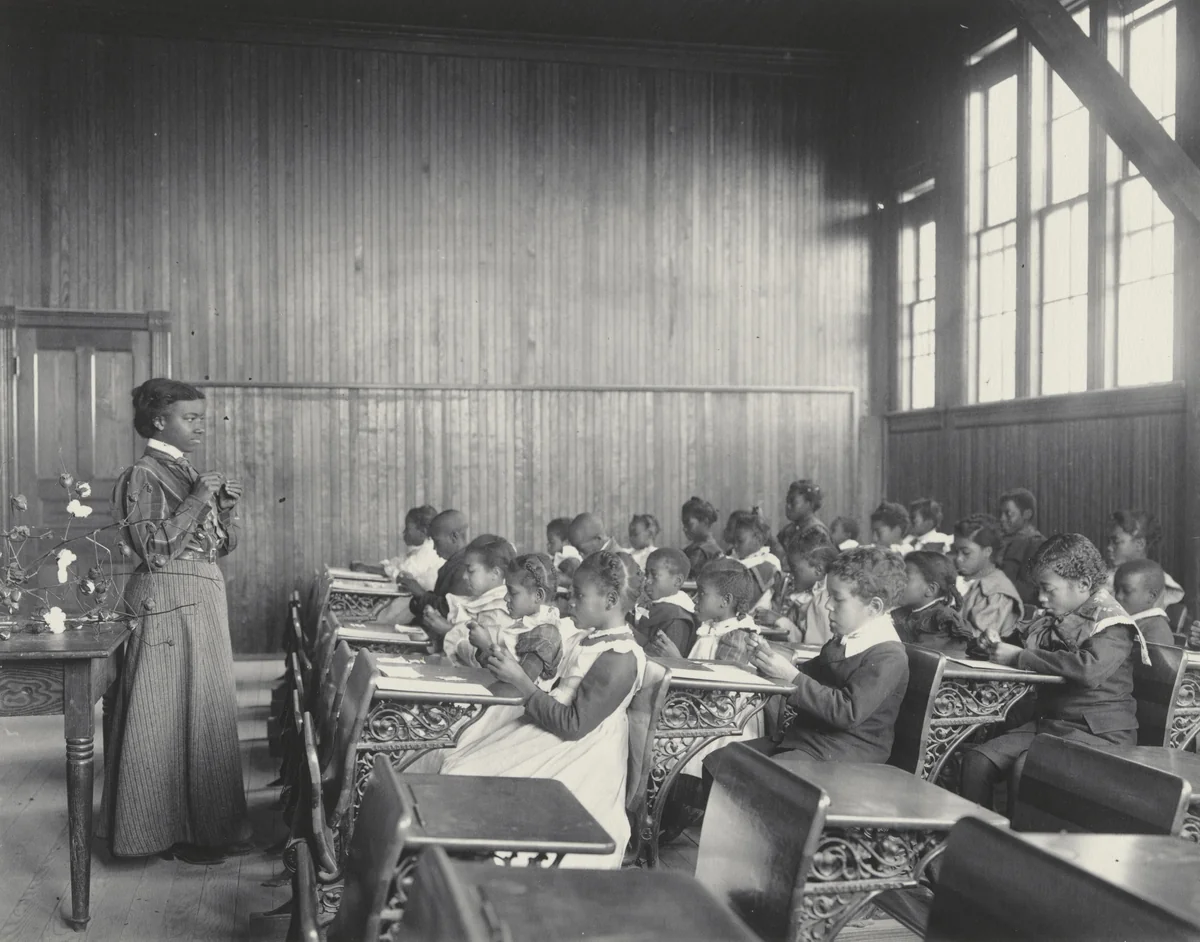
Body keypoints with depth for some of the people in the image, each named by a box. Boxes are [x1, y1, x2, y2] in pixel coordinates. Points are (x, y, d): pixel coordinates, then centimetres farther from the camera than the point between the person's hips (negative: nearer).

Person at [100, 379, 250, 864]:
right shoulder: (142, 476, -9)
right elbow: (154, 548, -18)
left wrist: (226, 506, -1)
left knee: (208, 710, 11)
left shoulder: (190, 473, 15)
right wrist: (196, 501, -19)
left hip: (205, 603, 9)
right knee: (174, 714, -3)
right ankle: (172, 830, 8)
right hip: (169, 601, -8)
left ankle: (207, 824, 20)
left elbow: (222, 546, 16)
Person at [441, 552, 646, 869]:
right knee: (458, 767, 4)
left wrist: (521, 681, -19)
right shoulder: (595, 640, 6)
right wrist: (511, 669, 3)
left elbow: (573, 724, -23)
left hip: (577, 756, -10)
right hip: (549, 736, 10)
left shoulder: (620, 660, -23)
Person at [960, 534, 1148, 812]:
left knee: (1026, 767, -30)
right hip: (1048, 722, 8)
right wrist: (997, 646, 4)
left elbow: (1091, 669, -32)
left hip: (1099, 734, -8)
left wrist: (1021, 657, -25)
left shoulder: (1112, 624, -13)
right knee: (977, 759, -10)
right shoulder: (1053, 621, 12)